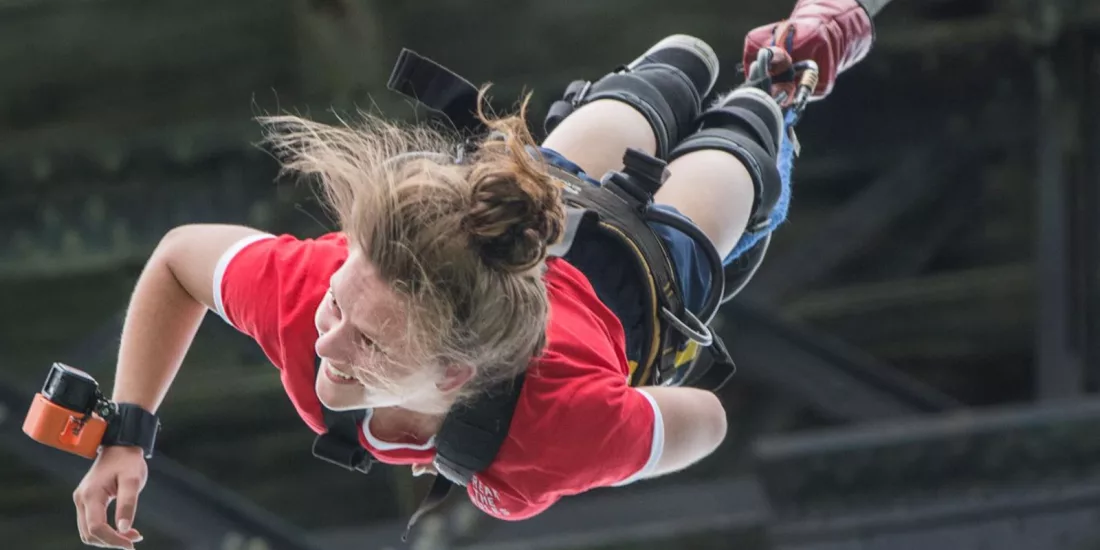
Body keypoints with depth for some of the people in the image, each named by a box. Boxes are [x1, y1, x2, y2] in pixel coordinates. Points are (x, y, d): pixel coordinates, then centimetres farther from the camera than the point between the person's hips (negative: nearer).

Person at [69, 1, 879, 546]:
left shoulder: (566, 427, -55)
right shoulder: (304, 292, -48)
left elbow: (707, 420, -32)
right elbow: (179, 256, -24)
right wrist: (125, 438, -32)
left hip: (629, 271, -3)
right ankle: (680, 65, 73)